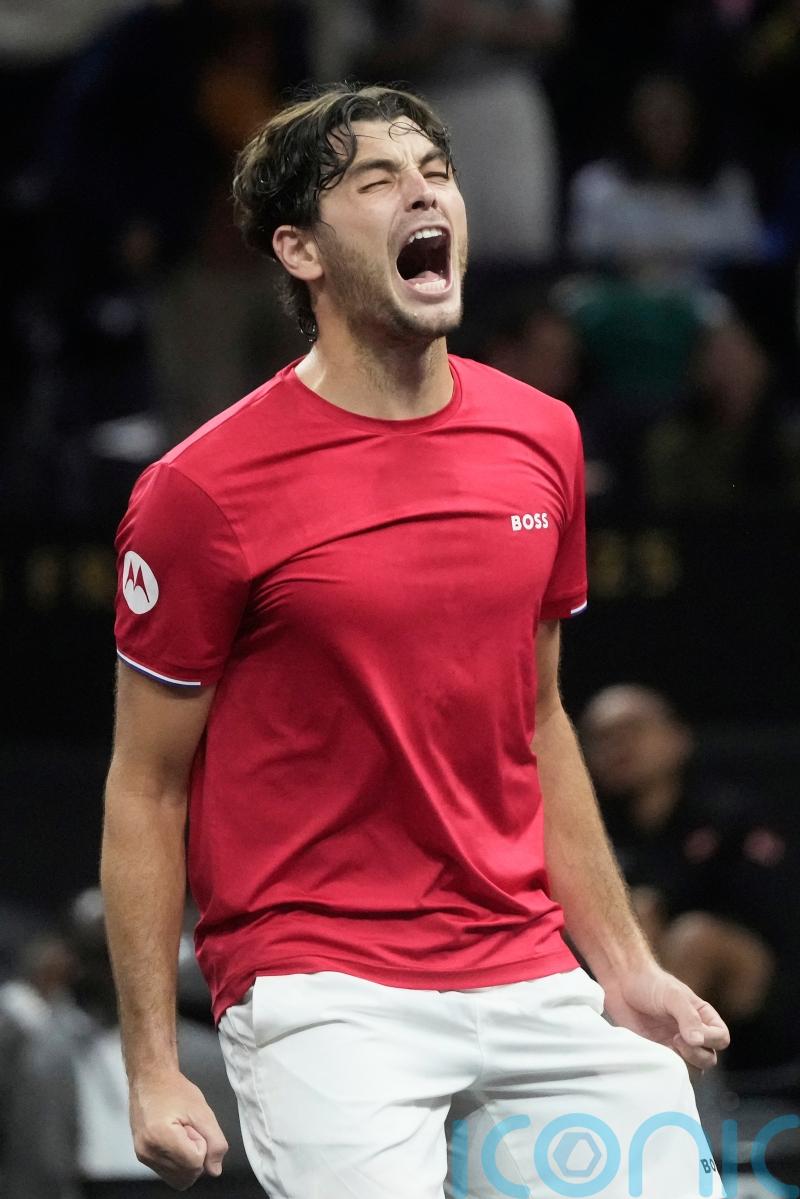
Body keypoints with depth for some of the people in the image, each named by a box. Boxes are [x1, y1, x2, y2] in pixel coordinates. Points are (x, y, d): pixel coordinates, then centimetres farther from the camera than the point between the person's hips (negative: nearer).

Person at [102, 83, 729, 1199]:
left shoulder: (541, 438, 9)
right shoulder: (204, 490, -8)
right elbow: (146, 790, -3)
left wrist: (624, 965, 15)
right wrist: (152, 1067, -5)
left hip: (529, 982, 5)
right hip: (324, 1004, -5)